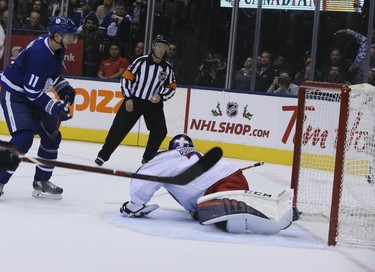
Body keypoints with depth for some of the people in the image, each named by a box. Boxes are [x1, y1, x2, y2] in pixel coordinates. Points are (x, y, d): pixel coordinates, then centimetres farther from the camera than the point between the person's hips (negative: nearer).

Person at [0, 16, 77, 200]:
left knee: (52, 135, 9)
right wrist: (55, 107, -27)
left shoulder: (56, 48, -2)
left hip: (33, 96, 10)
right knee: (23, 138, -24)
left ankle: (41, 182, 19)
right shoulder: (40, 53, -30)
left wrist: (63, 87, 4)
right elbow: (32, 91, -28)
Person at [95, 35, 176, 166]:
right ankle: (103, 155, 1)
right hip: (134, 101, -4)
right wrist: (128, 98, -11)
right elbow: (126, 78, -7)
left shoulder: (167, 68, 1)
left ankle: (148, 158, 12)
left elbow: (171, 88, 9)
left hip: (154, 103, 4)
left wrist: (161, 97, -10)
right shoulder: (141, 61, -10)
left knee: (160, 131, -3)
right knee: (119, 128, -6)